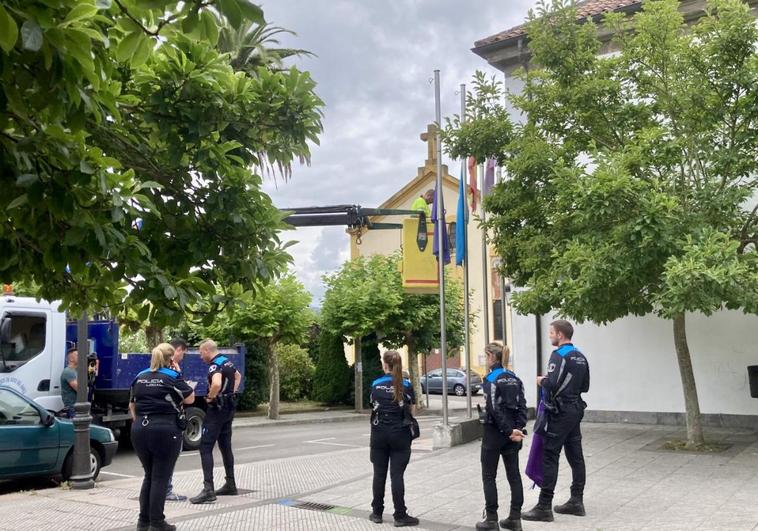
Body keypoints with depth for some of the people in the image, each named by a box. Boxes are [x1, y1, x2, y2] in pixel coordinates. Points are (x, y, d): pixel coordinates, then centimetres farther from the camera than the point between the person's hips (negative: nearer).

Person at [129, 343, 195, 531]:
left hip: (140, 430, 6)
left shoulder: (140, 377, 11)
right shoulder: (172, 377, -6)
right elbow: (190, 398, 2)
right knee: (161, 478, 2)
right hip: (165, 431, -6)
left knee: (149, 475, 18)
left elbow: (132, 405, 18)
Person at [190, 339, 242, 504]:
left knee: (205, 447, -9)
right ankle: (230, 484, 25)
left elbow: (216, 384, -39)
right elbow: (238, 376, 31)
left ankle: (208, 490, -14)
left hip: (217, 409, -9)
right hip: (229, 407, 9)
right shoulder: (227, 361, 11)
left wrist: (210, 397, -21)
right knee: (225, 445, 17)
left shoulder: (215, 366, -18)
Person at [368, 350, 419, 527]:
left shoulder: (375, 384, -1)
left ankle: (377, 513, 18)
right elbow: (412, 411, -2)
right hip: (399, 434, -1)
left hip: (379, 434, 2)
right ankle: (400, 516, 2)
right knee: (396, 475, 0)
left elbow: (374, 406, 7)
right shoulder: (406, 385, -5)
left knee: (379, 474, 10)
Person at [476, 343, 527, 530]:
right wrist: (518, 428, -4)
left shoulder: (491, 379, -13)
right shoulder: (514, 378, 7)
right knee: (514, 475, 10)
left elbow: (495, 409, -19)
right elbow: (522, 405, 2)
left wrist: (509, 431, -15)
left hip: (494, 432, -6)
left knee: (489, 476, 5)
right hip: (511, 433, 6)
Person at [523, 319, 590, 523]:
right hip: (576, 409, 9)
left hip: (560, 412, -9)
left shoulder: (559, 355, -15)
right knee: (575, 456, 13)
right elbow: (584, 386, 18)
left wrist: (542, 380, -4)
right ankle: (576, 501, 19)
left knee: (549, 457, -7)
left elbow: (552, 385, -23)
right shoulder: (580, 356, 12)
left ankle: (544, 507, -5)